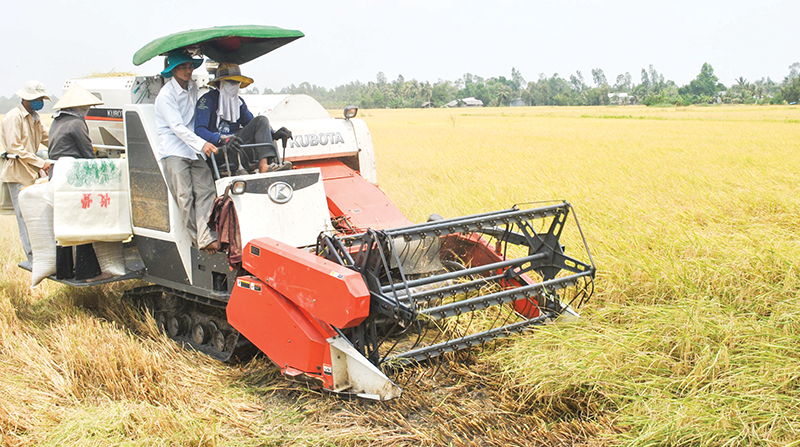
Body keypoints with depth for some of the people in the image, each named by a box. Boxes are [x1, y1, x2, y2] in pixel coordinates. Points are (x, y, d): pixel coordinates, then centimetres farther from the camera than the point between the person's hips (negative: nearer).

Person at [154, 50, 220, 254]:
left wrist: (203, 146, 17)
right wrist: (201, 144, -27)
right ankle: (200, 238, -8)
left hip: (195, 152, 6)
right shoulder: (166, 95, -6)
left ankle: (208, 238, -18)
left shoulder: (193, 88, 15)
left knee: (205, 191, -11)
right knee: (185, 196, -13)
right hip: (173, 152, -6)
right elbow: (177, 127, -16)